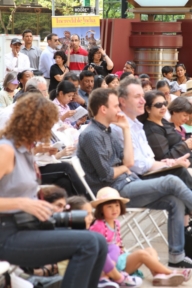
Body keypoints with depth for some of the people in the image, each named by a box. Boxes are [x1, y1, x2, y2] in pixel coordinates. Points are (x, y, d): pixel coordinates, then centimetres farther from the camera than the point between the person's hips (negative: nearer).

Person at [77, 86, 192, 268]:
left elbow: (129, 162, 7)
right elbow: (106, 175, -16)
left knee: (176, 201, -4)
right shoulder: (91, 135, -12)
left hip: (128, 185, 9)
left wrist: (126, 130, 7)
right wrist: (124, 168, 4)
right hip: (115, 191, -9)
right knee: (171, 182, -16)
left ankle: (176, 255, -2)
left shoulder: (109, 132, 16)